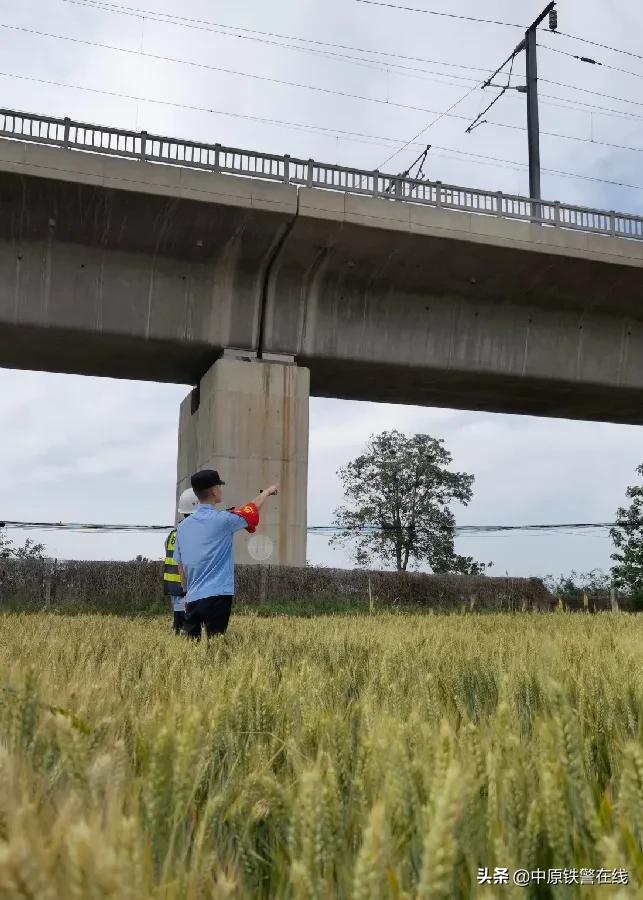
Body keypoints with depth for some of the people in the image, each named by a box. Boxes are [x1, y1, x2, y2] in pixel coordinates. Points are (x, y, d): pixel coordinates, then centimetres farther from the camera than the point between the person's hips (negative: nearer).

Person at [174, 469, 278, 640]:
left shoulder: (184, 526, 9)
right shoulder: (222, 519, -8)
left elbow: (181, 566, 16)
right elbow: (252, 509, 10)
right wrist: (268, 492, 28)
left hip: (192, 599, 6)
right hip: (217, 597, -6)